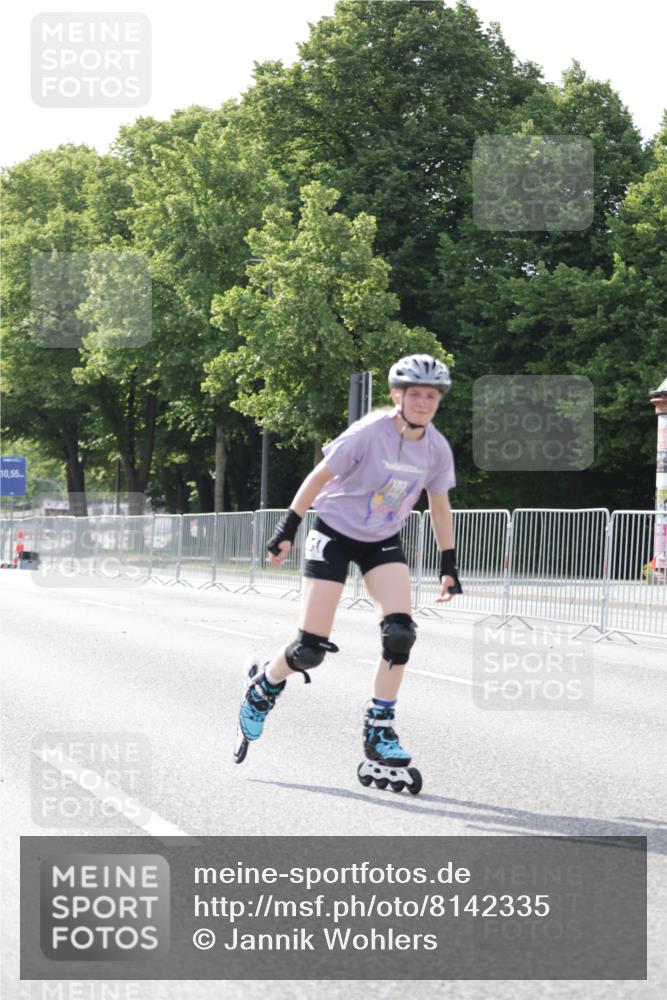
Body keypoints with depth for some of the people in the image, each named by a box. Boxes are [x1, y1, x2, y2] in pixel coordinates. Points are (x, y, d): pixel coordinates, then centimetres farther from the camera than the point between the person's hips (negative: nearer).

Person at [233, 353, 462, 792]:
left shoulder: (437, 449, -9)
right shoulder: (369, 433, -25)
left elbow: (440, 507, 5)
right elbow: (319, 477, -16)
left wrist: (449, 565, 5)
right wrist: (287, 530, -14)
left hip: (384, 541, 4)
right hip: (336, 532, -4)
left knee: (400, 631, -18)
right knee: (311, 648, -8)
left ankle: (379, 729, -5)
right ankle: (262, 690, 24)